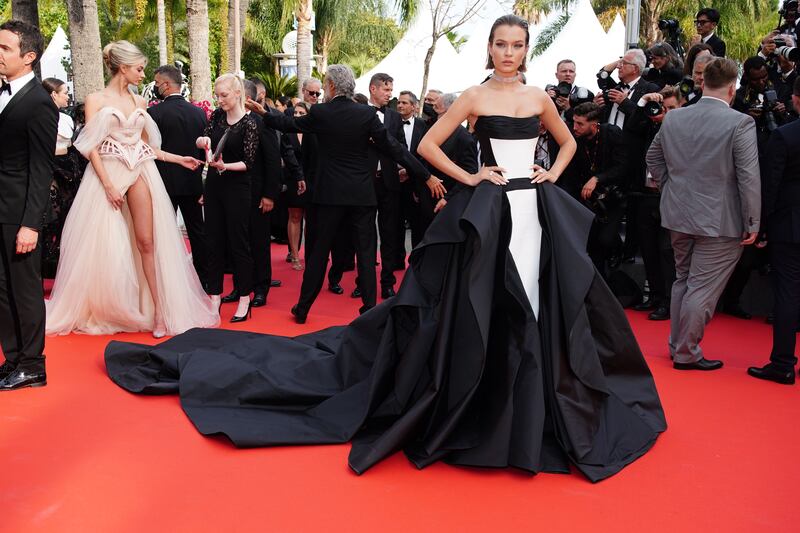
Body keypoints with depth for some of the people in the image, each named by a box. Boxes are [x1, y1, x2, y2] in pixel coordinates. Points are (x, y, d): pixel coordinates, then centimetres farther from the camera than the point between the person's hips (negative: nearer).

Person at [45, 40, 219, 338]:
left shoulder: (139, 102, 13)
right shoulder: (96, 100, -1)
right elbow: (91, 147, -6)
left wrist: (178, 159, 15)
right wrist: (108, 185, -15)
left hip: (140, 173, 3)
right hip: (108, 174, -3)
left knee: (147, 242, -1)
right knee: (103, 246, 2)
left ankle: (160, 310, 0)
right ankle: (100, 311, 18)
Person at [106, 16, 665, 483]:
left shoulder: (540, 98, 10)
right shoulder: (475, 97, -2)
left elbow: (568, 142, 24)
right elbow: (427, 144, -3)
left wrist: (553, 175, 8)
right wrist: (468, 179, -8)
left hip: (536, 207, 5)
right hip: (489, 210, -4)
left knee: (536, 303, 7)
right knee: (483, 304, -2)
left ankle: (531, 412, 24)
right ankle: (477, 413, 14)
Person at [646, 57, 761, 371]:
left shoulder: (673, 118, 1)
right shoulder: (740, 123, -15)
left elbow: (653, 157, 14)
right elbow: (749, 177, -15)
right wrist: (752, 223, -8)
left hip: (678, 215, 6)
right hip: (720, 221, -6)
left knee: (683, 280, 19)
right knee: (702, 289, 2)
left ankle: (677, 345, 30)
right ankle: (686, 354, 11)